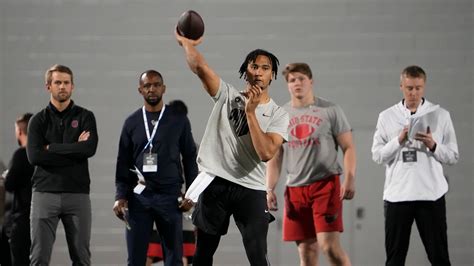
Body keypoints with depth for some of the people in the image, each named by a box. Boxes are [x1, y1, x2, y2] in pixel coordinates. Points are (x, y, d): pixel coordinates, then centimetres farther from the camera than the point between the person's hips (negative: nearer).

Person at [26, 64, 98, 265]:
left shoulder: (85, 117, 7)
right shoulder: (39, 120, 7)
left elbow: (90, 148, -12)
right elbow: (34, 156, -9)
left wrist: (51, 147, -8)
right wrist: (74, 150, -9)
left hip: (77, 194, 1)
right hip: (45, 194, 0)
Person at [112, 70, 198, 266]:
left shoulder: (178, 120, 5)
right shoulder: (132, 122, 9)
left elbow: (189, 157, 7)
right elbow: (123, 162, 8)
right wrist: (120, 196, -2)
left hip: (170, 196, -1)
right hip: (138, 196, 1)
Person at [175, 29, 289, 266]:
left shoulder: (278, 115, 1)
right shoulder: (227, 95, 6)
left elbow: (266, 153, -15)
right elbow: (200, 67, -6)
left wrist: (251, 112, -16)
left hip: (251, 190, -2)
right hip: (215, 184, 2)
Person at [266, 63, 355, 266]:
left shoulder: (330, 111, 1)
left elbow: (348, 147, 0)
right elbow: (274, 157, 14)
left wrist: (349, 179, -13)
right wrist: (270, 189, 4)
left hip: (326, 183, -4)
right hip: (295, 189, 4)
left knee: (329, 245, -15)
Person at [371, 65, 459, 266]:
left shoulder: (441, 115, 5)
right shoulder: (386, 117, 7)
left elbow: (453, 156, 5)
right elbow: (377, 155, 2)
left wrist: (433, 146, -14)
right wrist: (399, 140, -13)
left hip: (431, 195, -1)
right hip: (397, 195, 1)